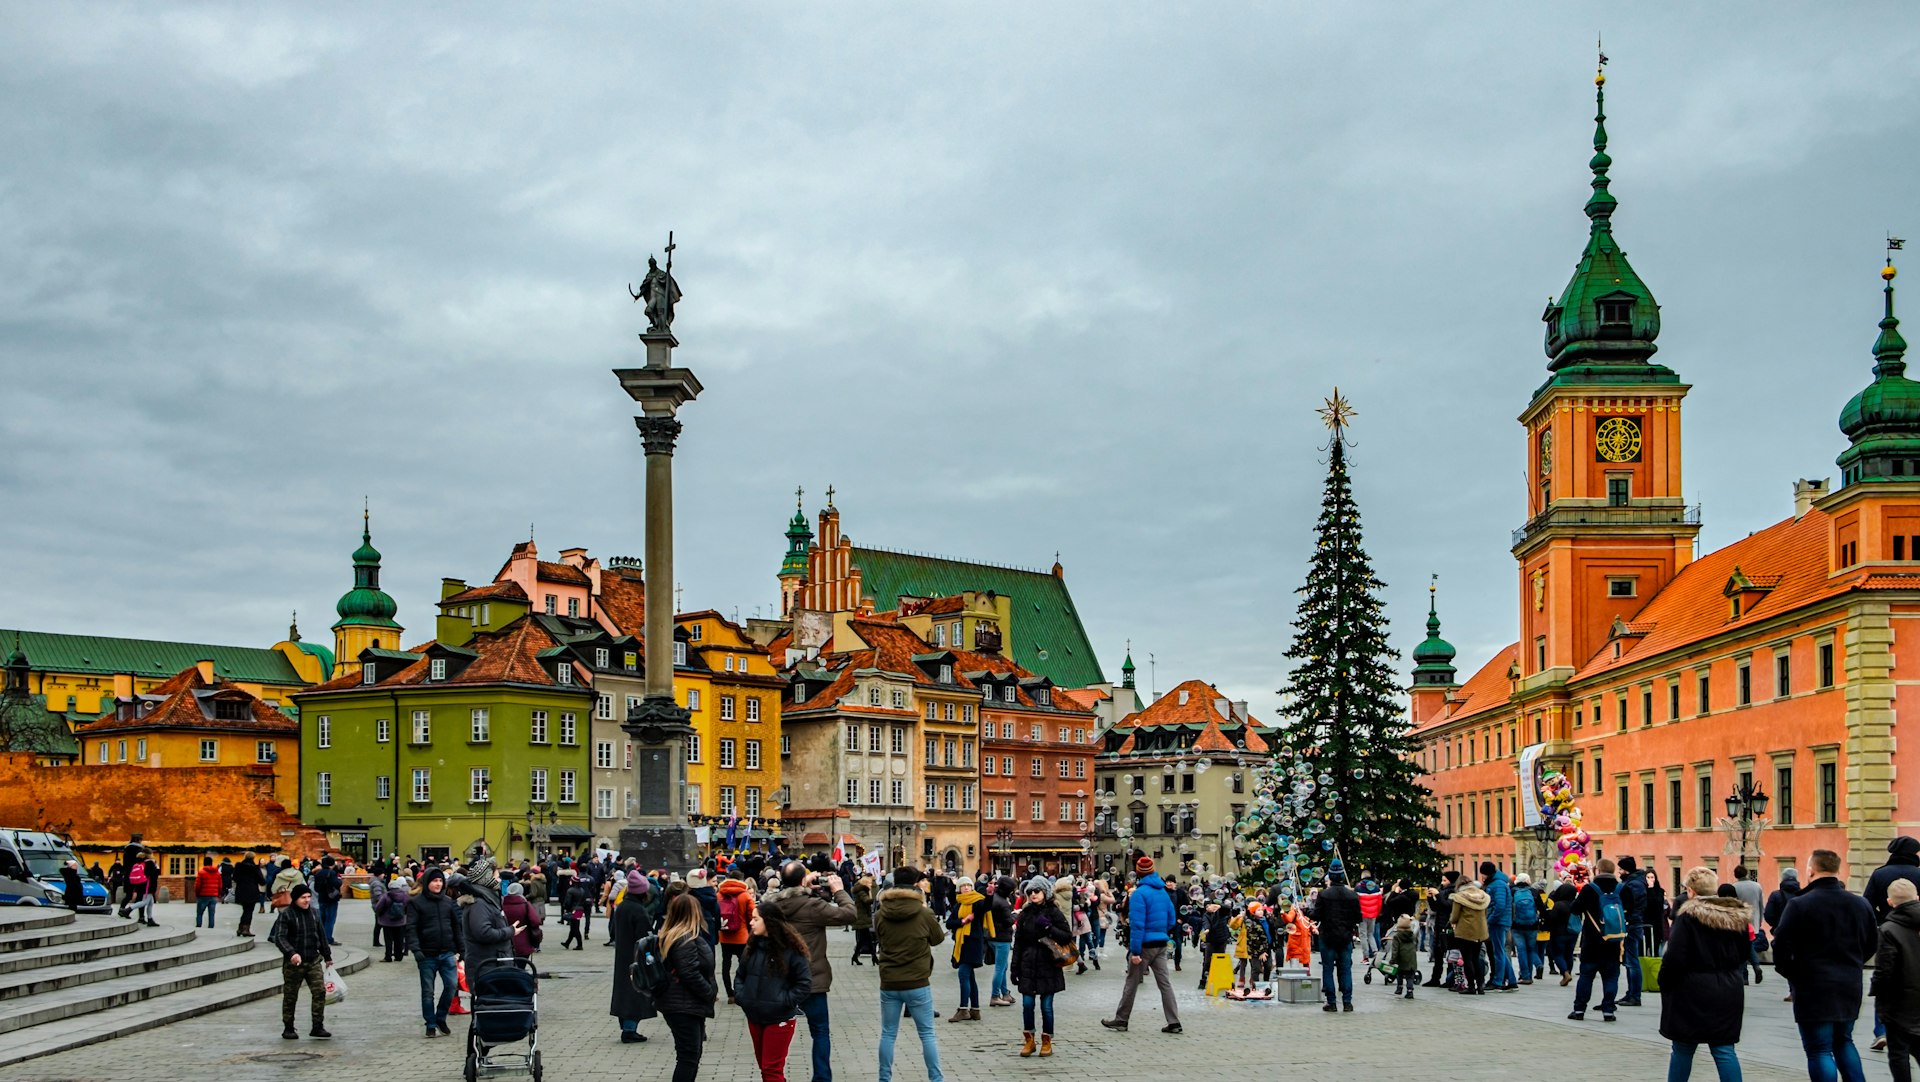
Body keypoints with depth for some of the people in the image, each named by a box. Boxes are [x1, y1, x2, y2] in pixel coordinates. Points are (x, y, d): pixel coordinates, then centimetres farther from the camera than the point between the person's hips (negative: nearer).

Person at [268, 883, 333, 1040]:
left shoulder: (313, 913, 10)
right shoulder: (286, 915, -8)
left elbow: (321, 935, 20)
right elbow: (279, 938, -17)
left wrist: (327, 956, 22)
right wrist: (291, 953, -32)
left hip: (313, 961, 5)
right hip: (293, 963, -4)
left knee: (319, 991, -6)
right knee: (290, 996, 5)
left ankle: (318, 1027, -4)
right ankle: (288, 1028, 17)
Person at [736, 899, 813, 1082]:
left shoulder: (790, 949, -14)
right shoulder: (752, 946, 4)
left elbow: (805, 983, -11)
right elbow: (741, 975, 17)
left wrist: (785, 1001, -17)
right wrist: (742, 997, 2)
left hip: (779, 1019, -6)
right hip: (754, 1017, 6)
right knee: (764, 1066, 16)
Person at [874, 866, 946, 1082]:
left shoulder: (880, 915, -6)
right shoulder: (924, 914, -11)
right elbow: (938, 938, 6)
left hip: (889, 983, 2)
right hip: (917, 983, -2)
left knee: (888, 1034, 12)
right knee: (927, 1034, 8)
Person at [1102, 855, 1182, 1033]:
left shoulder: (1139, 893, -14)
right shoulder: (1163, 892, 9)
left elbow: (1137, 924, -19)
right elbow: (1171, 920, 15)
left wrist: (1135, 951, -19)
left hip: (1145, 945, -6)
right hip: (1161, 944, 6)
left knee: (1131, 983, 4)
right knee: (1164, 982, 6)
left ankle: (1120, 1020, 13)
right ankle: (1174, 1022, 2)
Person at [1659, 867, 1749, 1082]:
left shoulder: (1688, 916, -14)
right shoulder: (1737, 917, 6)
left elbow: (1675, 957, -16)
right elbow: (1743, 955, 14)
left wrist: (1664, 983, -3)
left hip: (1693, 992, -5)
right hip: (1729, 991, 5)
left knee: (1683, 1049, 8)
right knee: (1724, 1050, 6)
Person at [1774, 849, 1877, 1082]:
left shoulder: (1799, 905, -13)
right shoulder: (1860, 904, 4)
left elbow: (1782, 946, -15)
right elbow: (1872, 943, 13)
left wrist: (1789, 972, 2)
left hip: (1813, 986, -6)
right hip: (1850, 985, 6)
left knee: (1819, 1050, -1)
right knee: (1843, 1041, 23)